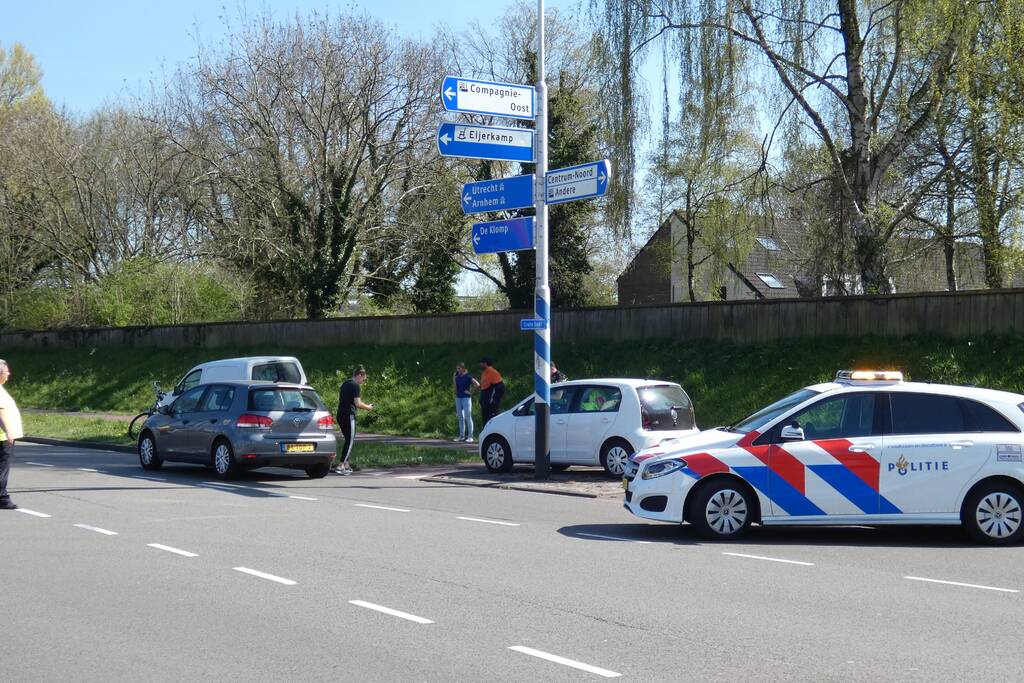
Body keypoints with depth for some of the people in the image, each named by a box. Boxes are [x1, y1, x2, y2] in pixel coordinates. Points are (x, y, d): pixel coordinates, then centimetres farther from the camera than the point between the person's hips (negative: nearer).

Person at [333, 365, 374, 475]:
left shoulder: (345, 384, 16)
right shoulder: (355, 386, -11)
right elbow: (357, 403, -16)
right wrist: (368, 407, 2)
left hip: (341, 415, 9)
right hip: (349, 415, -9)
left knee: (348, 440, 18)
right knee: (350, 441, -5)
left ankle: (346, 465, 20)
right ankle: (340, 466, -13)